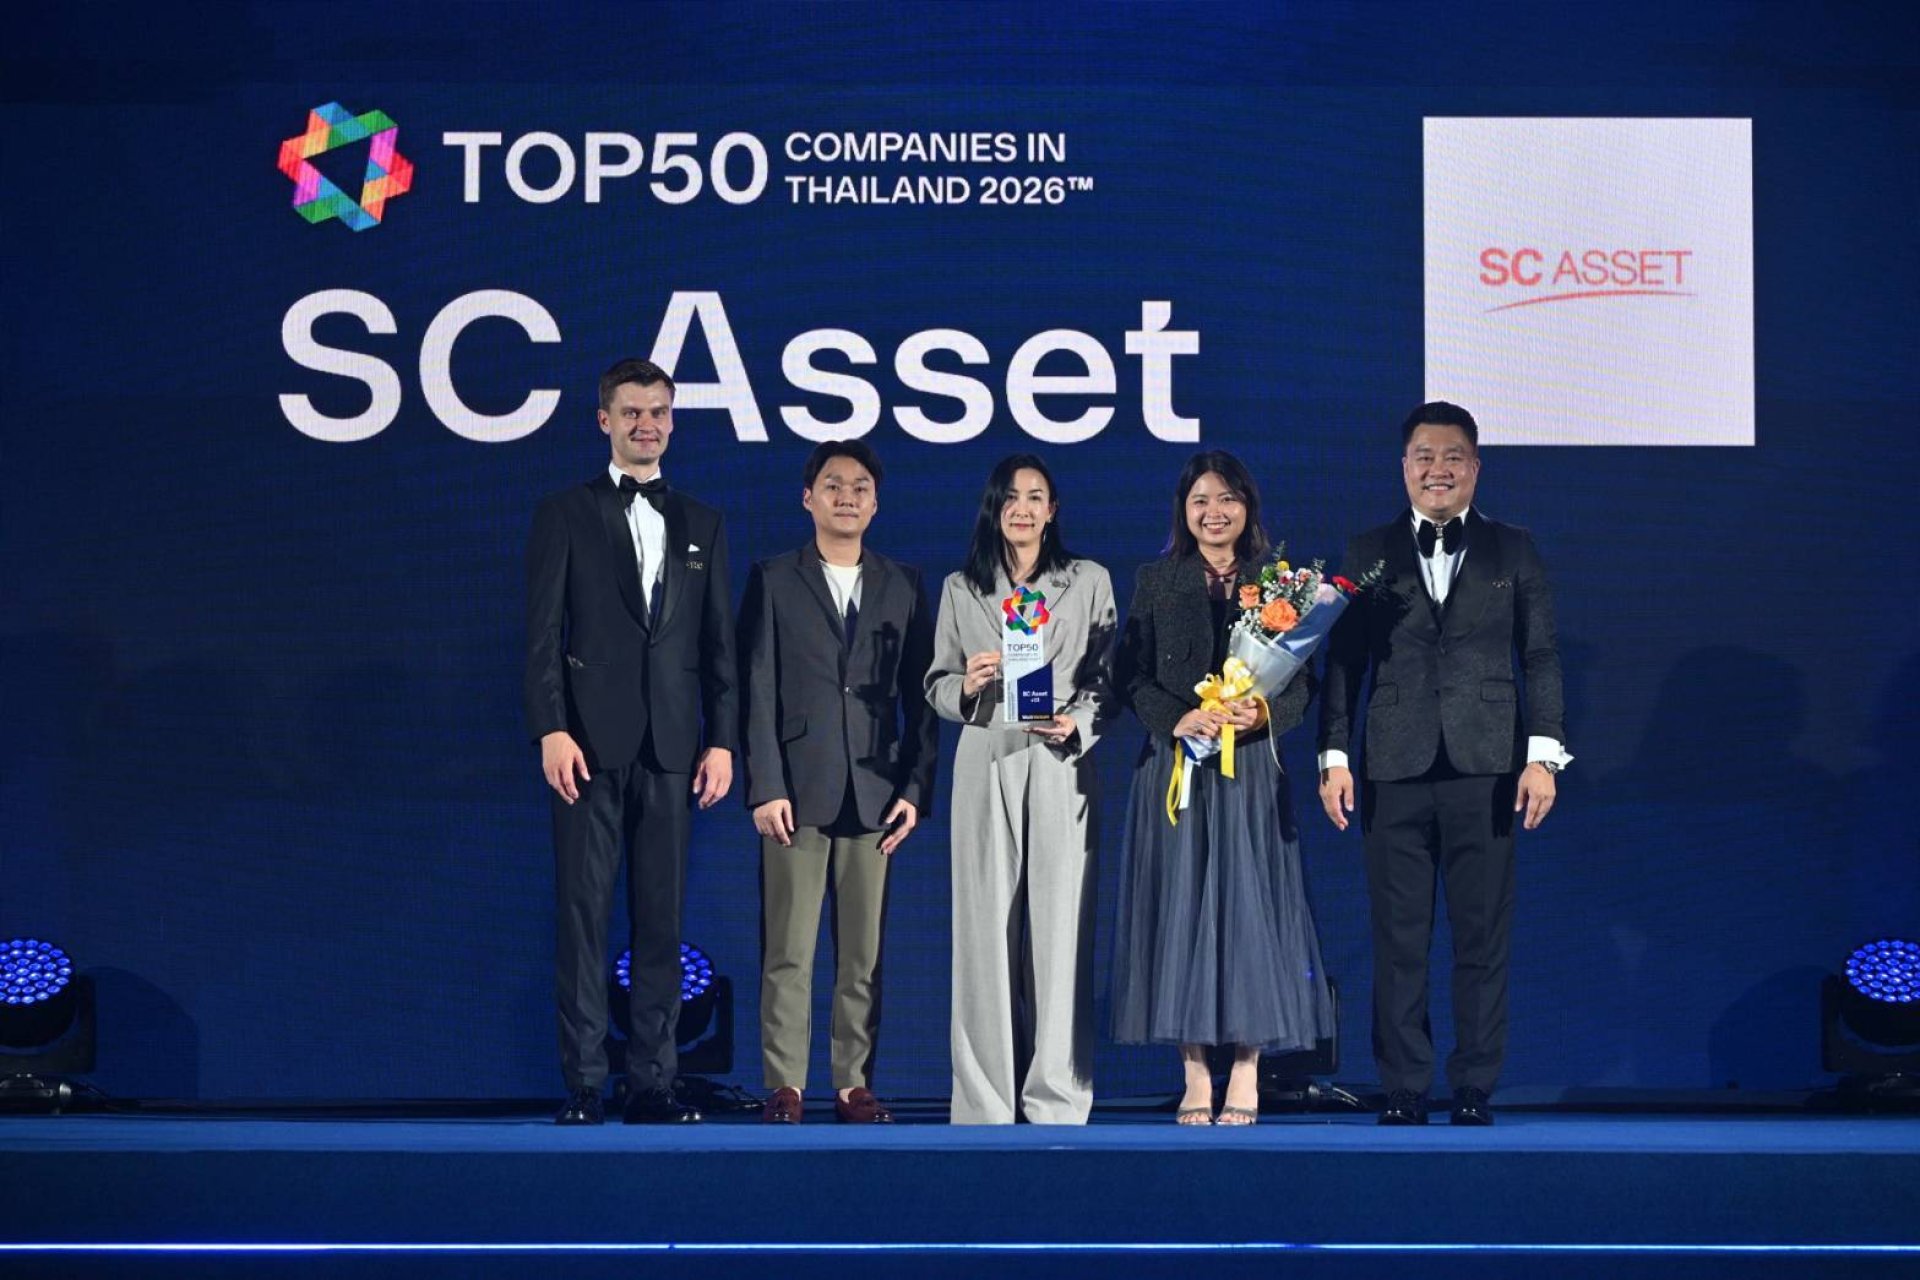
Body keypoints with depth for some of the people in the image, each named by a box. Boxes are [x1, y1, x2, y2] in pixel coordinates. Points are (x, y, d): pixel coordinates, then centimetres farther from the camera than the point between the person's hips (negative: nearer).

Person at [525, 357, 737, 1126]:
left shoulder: (702, 525, 15)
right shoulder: (565, 515, 6)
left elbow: (719, 642, 12)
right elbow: (543, 633, 0)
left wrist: (722, 739, 3)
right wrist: (550, 730, -11)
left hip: (671, 746, 3)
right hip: (590, 743, -3)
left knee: (662, 920, 4)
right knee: (583, 916, -2)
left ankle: (652, 1083, 8)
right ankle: (583, 1085, 1)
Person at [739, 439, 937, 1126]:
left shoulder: (903, 587, 12)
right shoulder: (773, 581, 6)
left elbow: (919, 698, 10)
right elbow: (758, 694, 0)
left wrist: (914, 788, 1)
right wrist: (765, 788, -8)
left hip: (875, 793, 2)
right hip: (797, 788, -2)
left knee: (864, 953, 3)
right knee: (788, 952, -1)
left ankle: (855, 1083, 8)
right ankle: (784, 1084, 3)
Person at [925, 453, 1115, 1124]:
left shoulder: (1090, 581, 8)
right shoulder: (960, 589, 11)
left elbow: (1107, 679, 6)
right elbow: (936, 683, 12)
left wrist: (1076, 724, -12)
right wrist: (966, 685, -9)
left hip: (1061, 766, -1)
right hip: (986, 765, 1)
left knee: (1059, 922, -3)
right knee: (986, 924, 0)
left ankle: (1056, 1090, 3)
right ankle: (986, 1091, 6)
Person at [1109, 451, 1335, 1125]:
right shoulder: (1155, 581, 8)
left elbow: (1302, 680, 5)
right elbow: (1131, 675, 3)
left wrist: (1264, 712, -14)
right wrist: (1177, 719, -14)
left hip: (1252, 768, 0)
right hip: (1175, 766, 0)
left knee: (1249, 907, -3)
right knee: (1181, 908, -2)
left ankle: (1246, 1076, 2)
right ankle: (1195, 1078, 2)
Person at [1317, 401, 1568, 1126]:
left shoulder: (1513, 552, 9)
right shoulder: (1368, 553, 9)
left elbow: (1540, 657, 6)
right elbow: (1344, 661, 8)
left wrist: (1543, 755, -3)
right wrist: (1334, 756, 0)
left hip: (1485, 769, 0)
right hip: (1395, 771, 0)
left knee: (1482, 940, 2)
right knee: (1398, 941, 2)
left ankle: (1475, 1094, 9)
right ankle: (1404, 1094, 9)